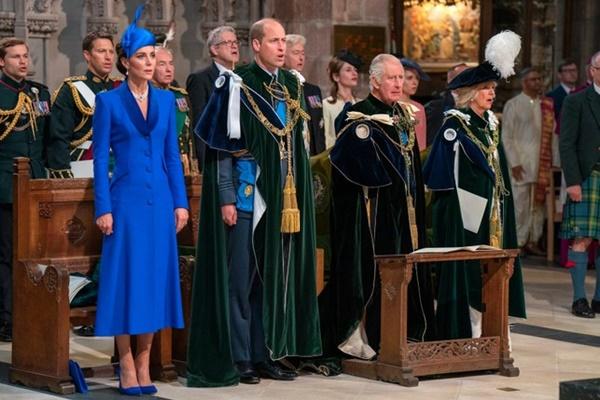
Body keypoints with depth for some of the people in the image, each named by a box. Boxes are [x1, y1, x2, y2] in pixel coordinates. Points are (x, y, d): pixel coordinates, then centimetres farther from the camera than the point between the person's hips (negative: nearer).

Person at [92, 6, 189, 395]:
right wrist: (103, 208, -9)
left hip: (160, 199, 4)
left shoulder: (165, 100, 10)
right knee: (127, 277, -2)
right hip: (126, 199, -4)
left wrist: (180, 202, 4)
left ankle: (144, 364, 11)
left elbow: (172, 154, 11)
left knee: (156, 276, 4)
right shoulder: (109, 101, -1)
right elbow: (100, 157, -3)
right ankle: (127, 367, 4)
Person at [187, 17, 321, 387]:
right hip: (246, 195, -6)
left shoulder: (292, 86, 11)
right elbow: (221, 147, -9)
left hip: (282, 199, 6)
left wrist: (299, 196, 13)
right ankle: (238, 359, 4)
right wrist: (226, 198, -15)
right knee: (240, 278, -2)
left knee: (274, 276, 9)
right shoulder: (237, 86, -7)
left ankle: (265, 355, 16)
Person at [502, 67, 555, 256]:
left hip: (542, 162, 5)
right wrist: (514, 163, -11)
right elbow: (506, 137, -4)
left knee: (539, 203, 6)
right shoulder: (513, 105, -1)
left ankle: (533, 241, 14)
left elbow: (551, 132, 11)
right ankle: (518, 242, 3)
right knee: (520, 203, -4)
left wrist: (549, 162, 2)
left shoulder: (546, 105, 11)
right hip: (522, 163, -5)